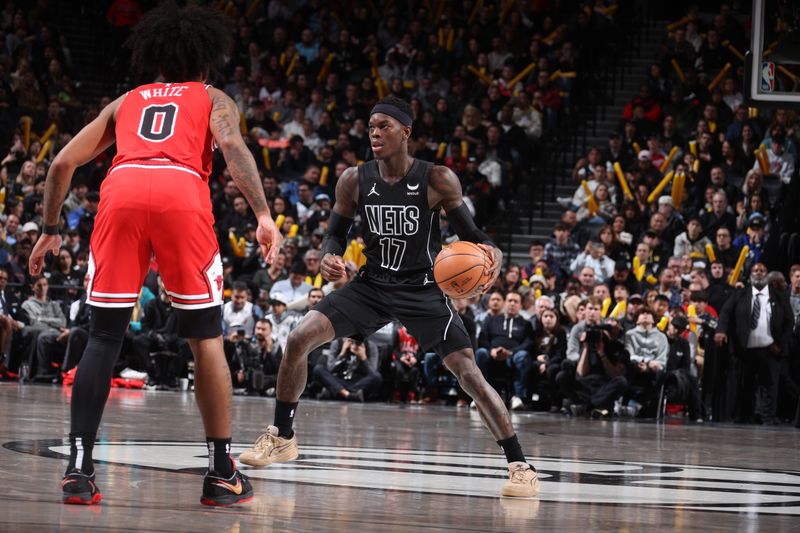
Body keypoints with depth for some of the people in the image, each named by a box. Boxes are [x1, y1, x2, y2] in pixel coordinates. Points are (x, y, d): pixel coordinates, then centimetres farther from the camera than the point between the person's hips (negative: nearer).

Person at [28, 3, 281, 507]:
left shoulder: (126, 102, 35)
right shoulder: (212, 99, 27)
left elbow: (63, 163, 28)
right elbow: (232, 145, 4)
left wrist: (51, 230, 39)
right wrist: (264, 215, -5)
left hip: (122, 188, 2)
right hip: (182, 193, -2)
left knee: (104, 338, 9)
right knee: (207, 336, 10)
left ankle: (79, 468, -1)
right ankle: (222, 473, 10)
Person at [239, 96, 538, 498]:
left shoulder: (437, 180, -15)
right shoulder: (355, 180, -6)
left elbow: (469, 234, -9)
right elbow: (336, 235, 5)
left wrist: (491, 254, -32)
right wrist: (329, 257, -19)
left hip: (422, 290, -3)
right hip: (372, 284, 3)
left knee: (468, 371, -16)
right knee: (299, 339, -12)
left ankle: (520, 465, -10)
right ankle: (282, 437, 7)